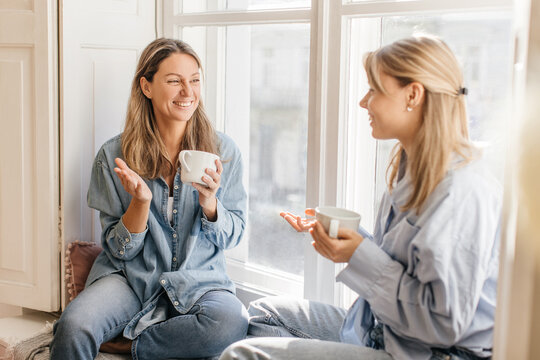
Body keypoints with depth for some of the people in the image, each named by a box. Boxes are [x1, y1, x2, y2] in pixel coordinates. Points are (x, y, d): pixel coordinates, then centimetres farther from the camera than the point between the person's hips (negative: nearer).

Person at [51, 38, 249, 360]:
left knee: (231, 322, -33)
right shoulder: (114, 156, -3)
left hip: (199, 280, 2)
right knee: (73, 328, -32)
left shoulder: (224, 151, -1)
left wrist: (209, 202, -17)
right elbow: (119, 249, 0)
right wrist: (140, 202, -20)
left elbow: (233, 236, 4)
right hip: (131, 276, -1)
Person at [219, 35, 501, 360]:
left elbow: (444, 324, -24)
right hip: (379, 330, 10)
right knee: (261, 313, 19)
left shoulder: (462, 191, -24)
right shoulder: (415, 168, 8)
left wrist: (359, 256, -21)